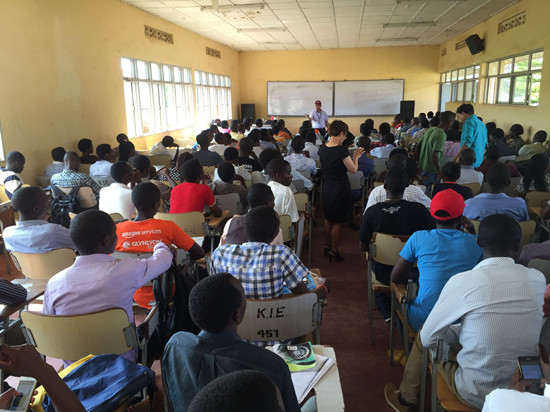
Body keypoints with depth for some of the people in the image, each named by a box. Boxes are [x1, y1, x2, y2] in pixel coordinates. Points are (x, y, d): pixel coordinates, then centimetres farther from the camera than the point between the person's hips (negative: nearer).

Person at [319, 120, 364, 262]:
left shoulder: (322, 149, 0)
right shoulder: (341, 151, -22)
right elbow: (353, 170, -13)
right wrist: (355, 157, 3)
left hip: (327, 187, 7)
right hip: (340, 189, -7)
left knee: (328, 219, 21)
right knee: (337, 222, 6)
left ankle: (327, 246, 33)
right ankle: (334, 251, 15)